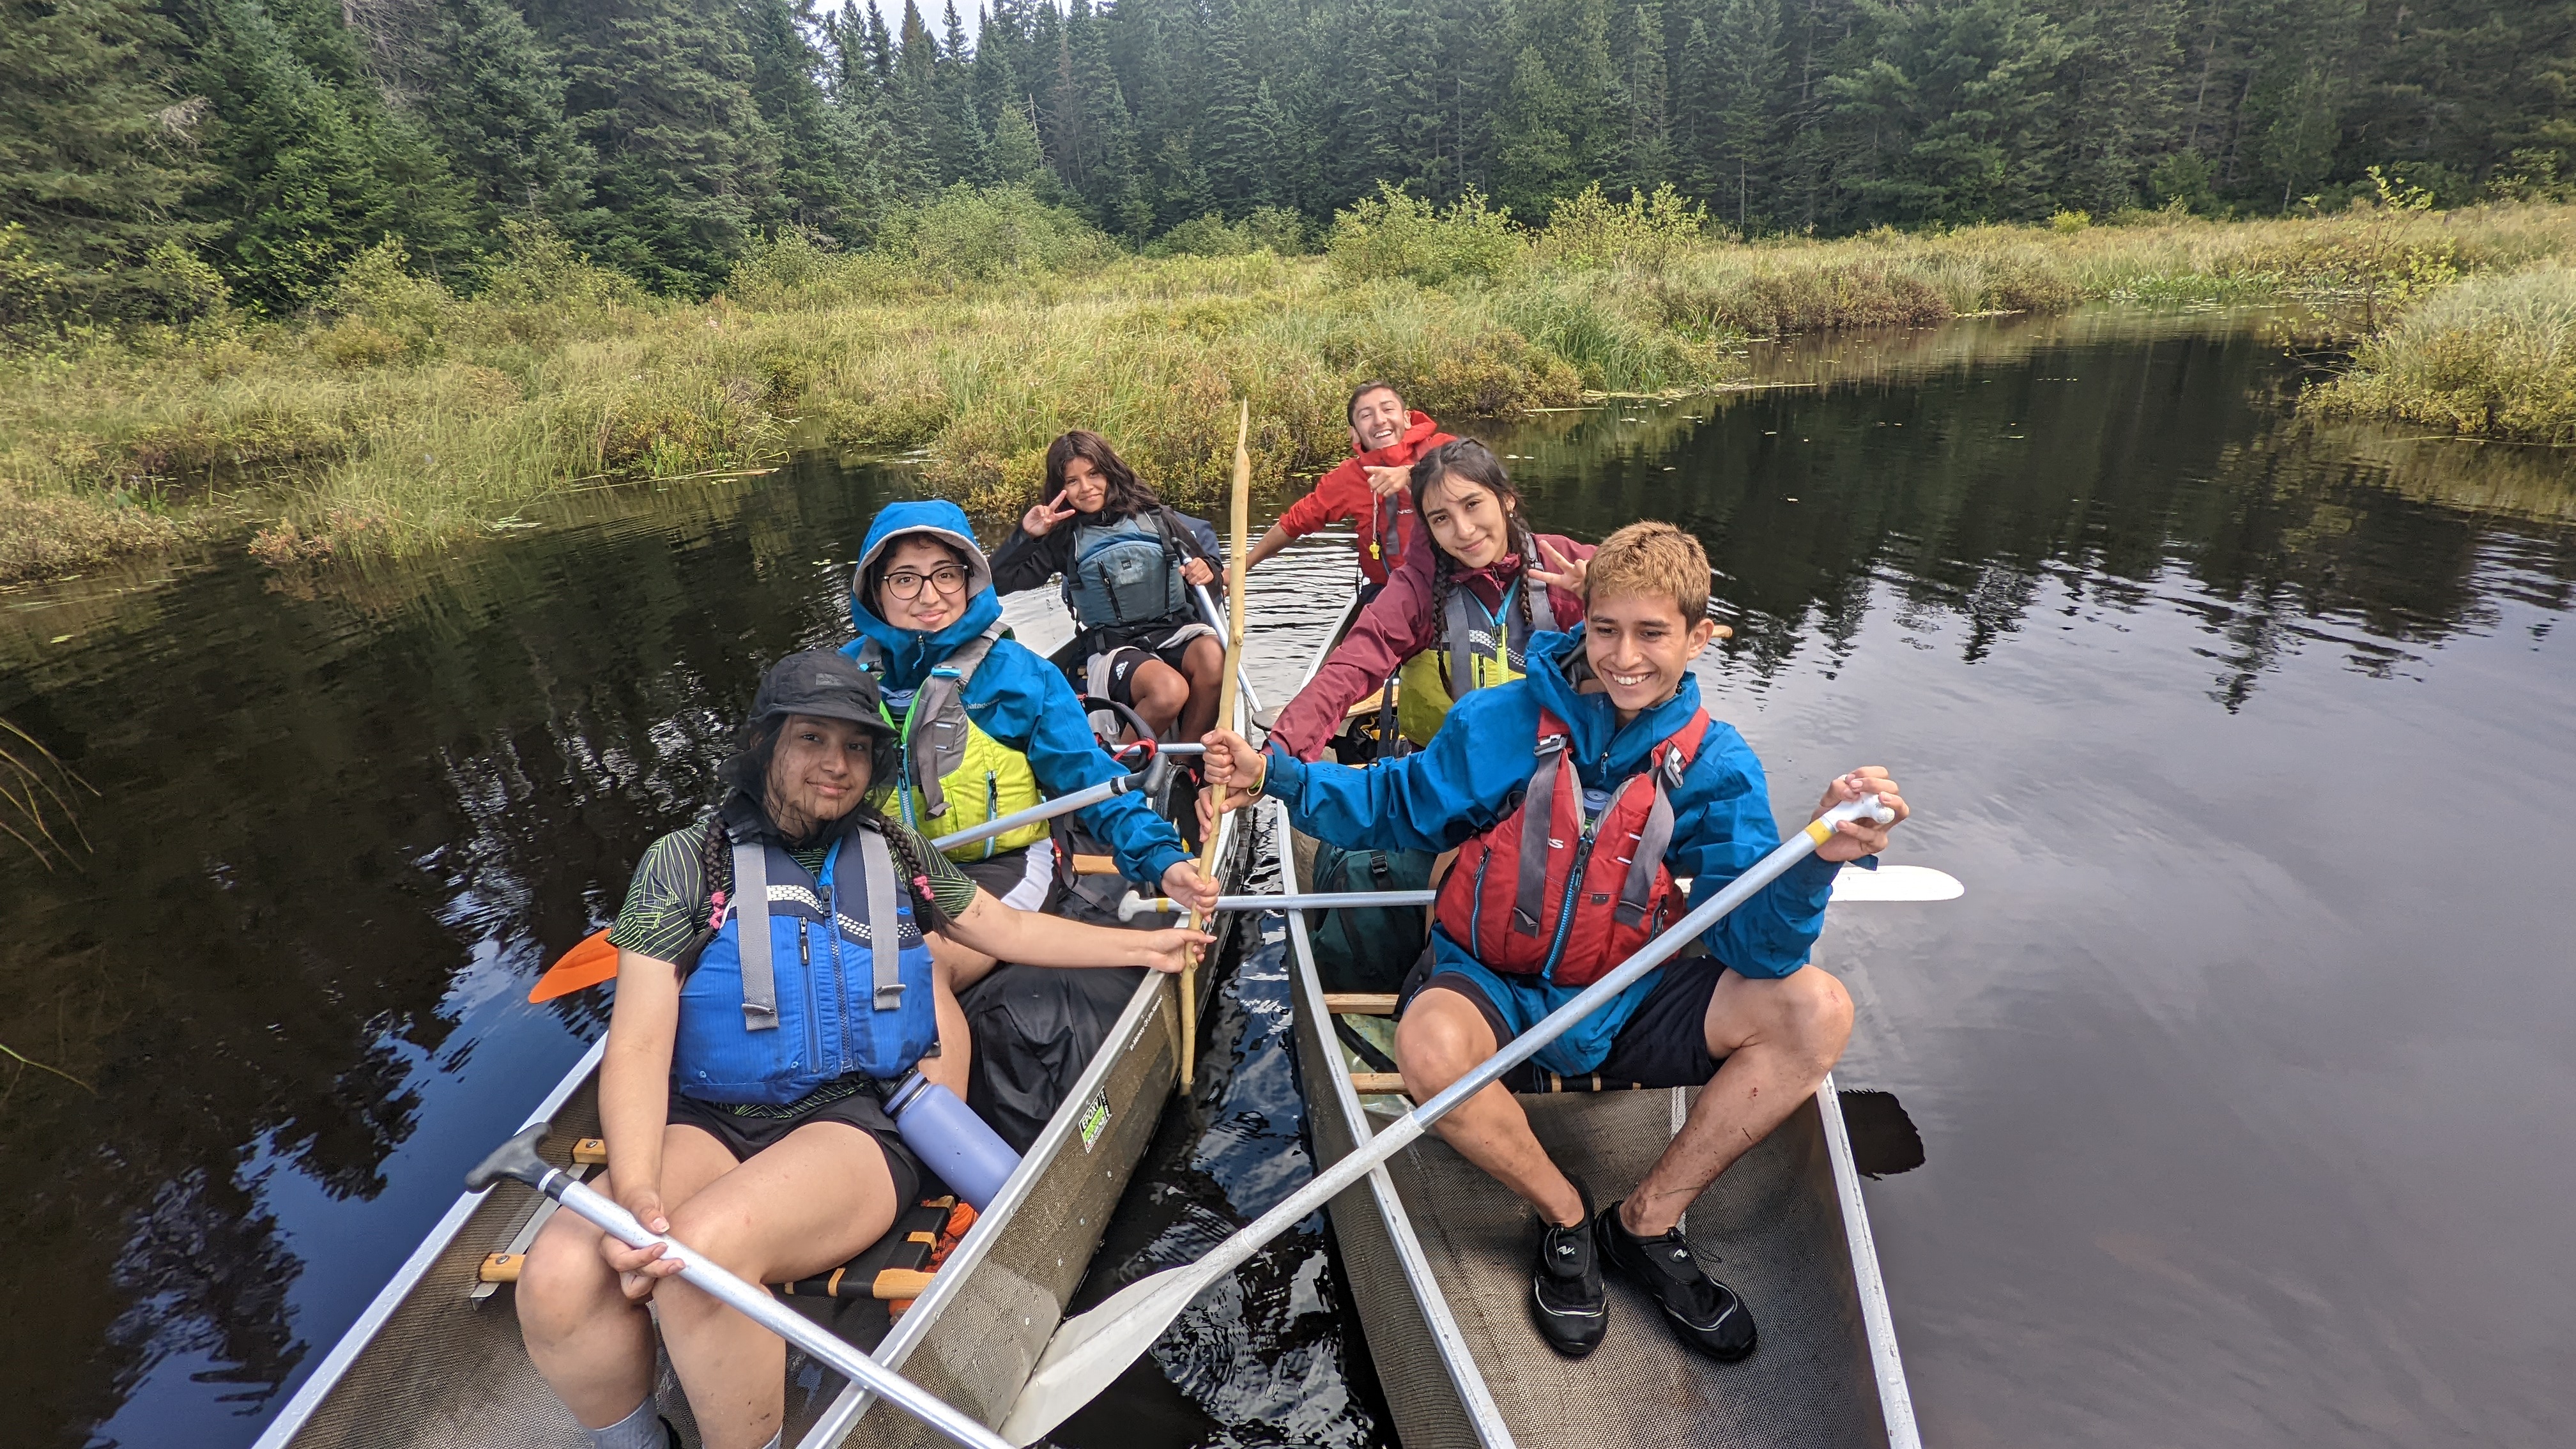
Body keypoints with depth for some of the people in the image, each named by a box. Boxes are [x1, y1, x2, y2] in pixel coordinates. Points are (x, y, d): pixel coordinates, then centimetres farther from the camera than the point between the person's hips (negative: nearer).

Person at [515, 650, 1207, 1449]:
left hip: (858, 1121, -1)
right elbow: (638, 1046, -4)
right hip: (708, 1125, 1)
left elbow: (1008, 929, 22)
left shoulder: (895, 853, 11)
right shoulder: (686, 861, 3)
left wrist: (1147, 944, 22)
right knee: (558, 1277, -27)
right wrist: (635, 1190, -21)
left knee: (704, 1245, -31)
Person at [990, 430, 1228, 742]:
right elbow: (1000, 581, 5)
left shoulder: (1154, 518, 8)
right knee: (1169, 691, -35)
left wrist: (1207, 570, -6)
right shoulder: (1063, 538, 6)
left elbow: (1203, 562, 18)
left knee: (1213, 658, -33)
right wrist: (1027, 535, -7)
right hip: (1114, 647, -2)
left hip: (1178, 628, 2)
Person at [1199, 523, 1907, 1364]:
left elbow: (1753, 943, -15)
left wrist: (1820, 858, -35)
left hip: (1622, 1005, 2)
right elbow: (1394, 808, -1)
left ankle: (1648, 1221, 0)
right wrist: (1273, 775, -14)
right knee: (1428, 1048, -36)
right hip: (1493, 988, -2)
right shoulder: (1502, 722, -11)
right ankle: (1565, 1216, -2)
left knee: (1816, 1011, -17)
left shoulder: (1715, 765, -7)